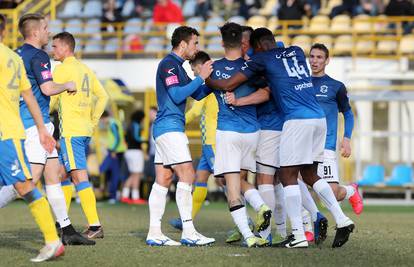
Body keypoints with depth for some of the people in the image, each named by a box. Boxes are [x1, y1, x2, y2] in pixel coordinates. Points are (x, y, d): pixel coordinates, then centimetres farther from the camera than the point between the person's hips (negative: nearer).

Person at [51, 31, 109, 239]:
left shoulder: (62, 69, -8)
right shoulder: (85, 69, 17)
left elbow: (50, 98, -8)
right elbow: (103, 97, 20)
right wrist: (93, 121, 19)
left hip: (71, 131, -9)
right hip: (85, 131, 9)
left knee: (79, 177, -12)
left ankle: (95, 226, -18)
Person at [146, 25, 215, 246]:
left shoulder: (177, 66, 20)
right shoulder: (168, 64, -11)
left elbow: (197, 94, 24)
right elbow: (177, 95, -21)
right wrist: (201, 77, -17)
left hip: (165, 129, 10)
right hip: (170, 127, -10)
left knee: (163, 179, 6)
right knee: (186, 175, -12)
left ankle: (154, 233, 4)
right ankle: (188, 232, -14)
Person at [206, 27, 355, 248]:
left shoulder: (262, 59, 3)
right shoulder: (297, 52, 19)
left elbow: (229, 85, 4)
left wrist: (207, 80, 21)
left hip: (297, 120, -7)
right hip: (319, 118, 7)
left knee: (288, 176, -2)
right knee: (310, 175, 17)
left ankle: (298, 235, -8)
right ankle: (342, 220, 9)